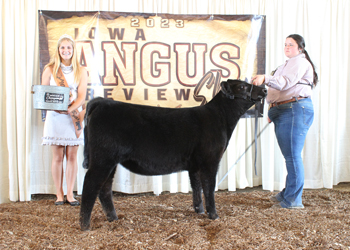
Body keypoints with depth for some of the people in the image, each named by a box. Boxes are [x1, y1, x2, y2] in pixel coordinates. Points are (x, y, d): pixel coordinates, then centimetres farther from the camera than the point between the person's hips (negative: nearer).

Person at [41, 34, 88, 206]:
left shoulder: (81, 72, 6)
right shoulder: (49, 70, 6)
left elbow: (81, 97, -3)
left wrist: (69, 109, -20)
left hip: (74, 117, 0)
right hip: (55, 117, 0)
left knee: (72, 156, 2)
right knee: (57, 157, 2)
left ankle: (70, 194, 9)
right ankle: (59, 194, 10)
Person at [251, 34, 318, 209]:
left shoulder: (299, 61, -4)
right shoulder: (289, 64, 28)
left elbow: (286, 82, -21)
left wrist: (265, 79, -34)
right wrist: (274, 111, 23)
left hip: (295, 110, -11)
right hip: (282, 112, 11)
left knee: (292, 155, -10)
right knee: (290, 155, 14)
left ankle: (293, 200, -6)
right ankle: (288, 194, 21)